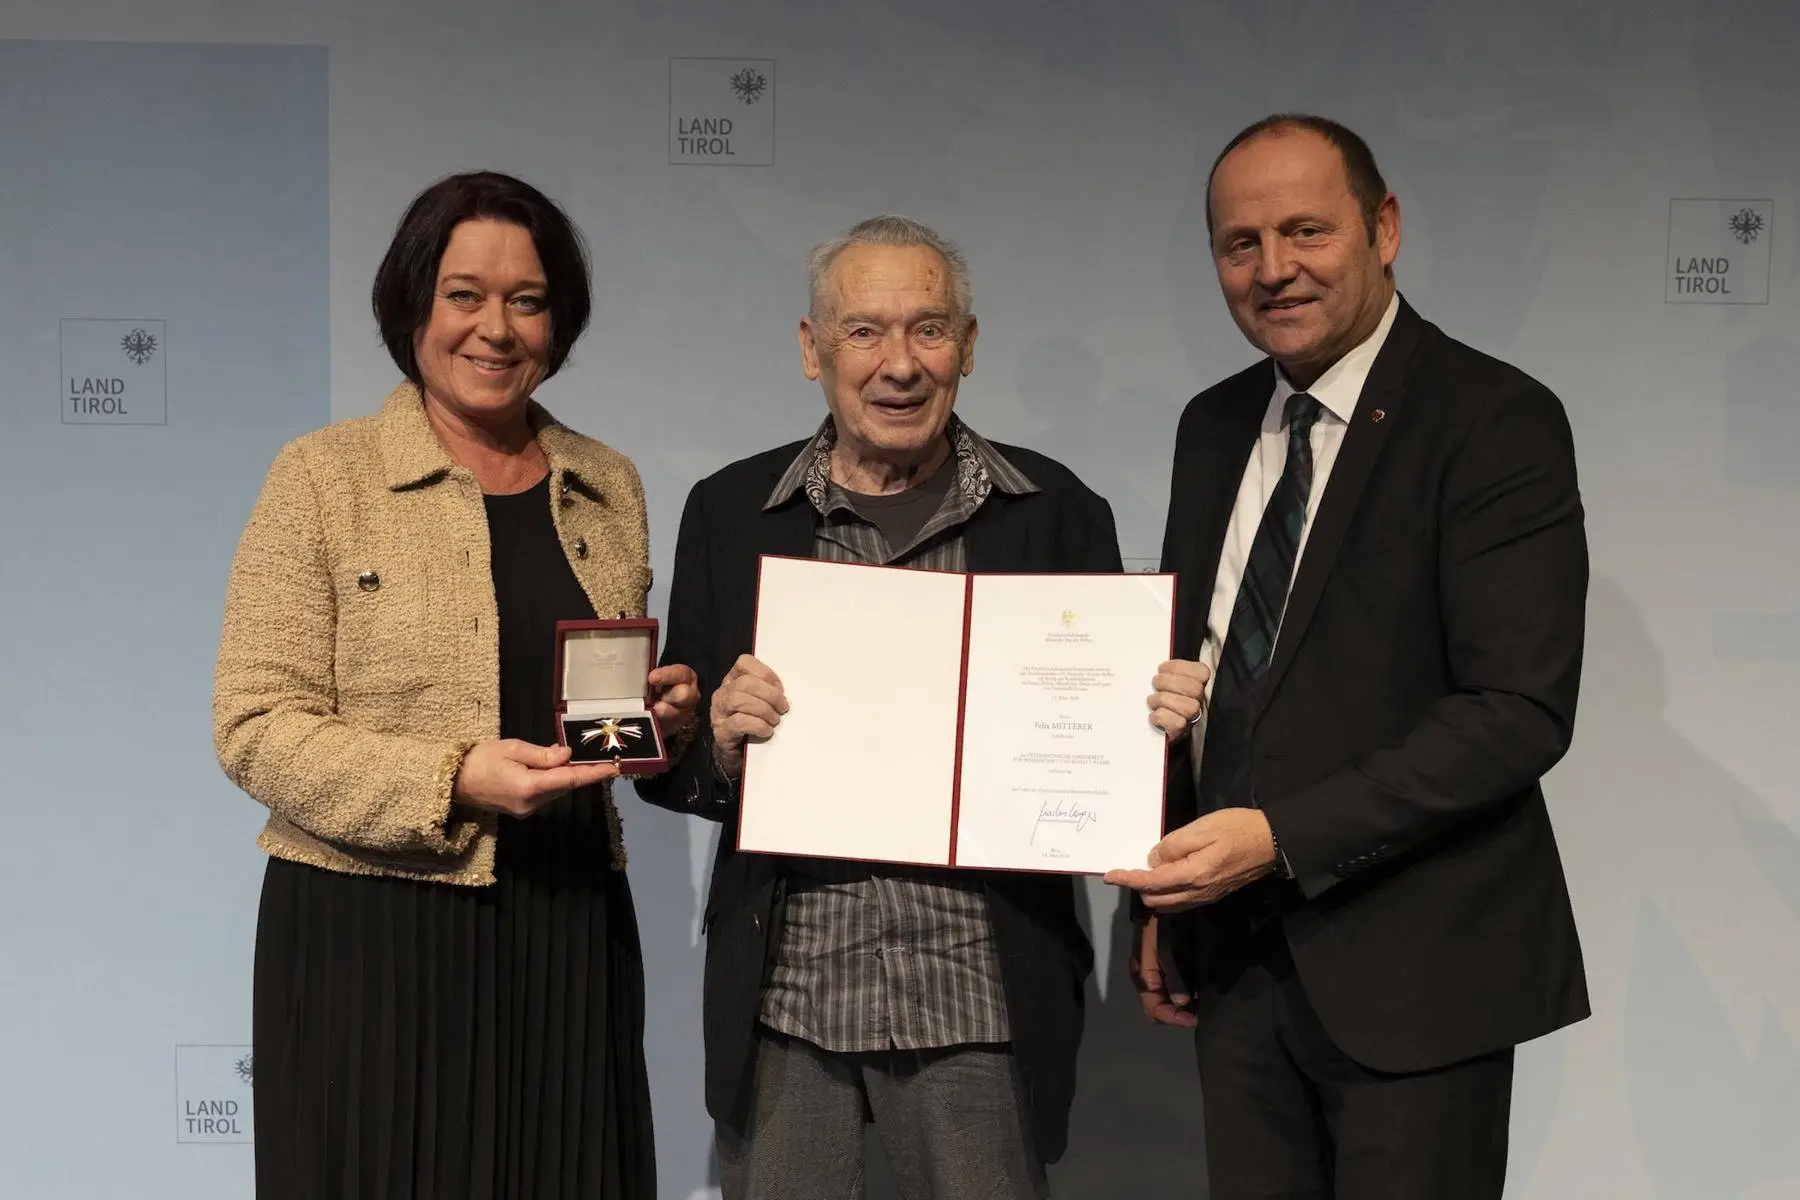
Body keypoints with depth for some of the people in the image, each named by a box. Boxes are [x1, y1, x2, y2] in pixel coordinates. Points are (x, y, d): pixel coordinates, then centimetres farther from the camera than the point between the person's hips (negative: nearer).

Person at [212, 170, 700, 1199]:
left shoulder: (609, 486, 10)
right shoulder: (323, 477, -3)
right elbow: (256, 728, -8)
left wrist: (665, 718, -2)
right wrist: (455, 781, -20)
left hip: (569, 928, 4)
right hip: (373, 932, -4)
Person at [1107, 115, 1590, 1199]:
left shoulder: (1496, 419, -11)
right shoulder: (1215, 427, 9)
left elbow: (1520, 711, -18)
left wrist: (1281, 838, -22)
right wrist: (1166, 901, 11)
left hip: (1412, 968, -5)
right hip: (1238, 956, 6)